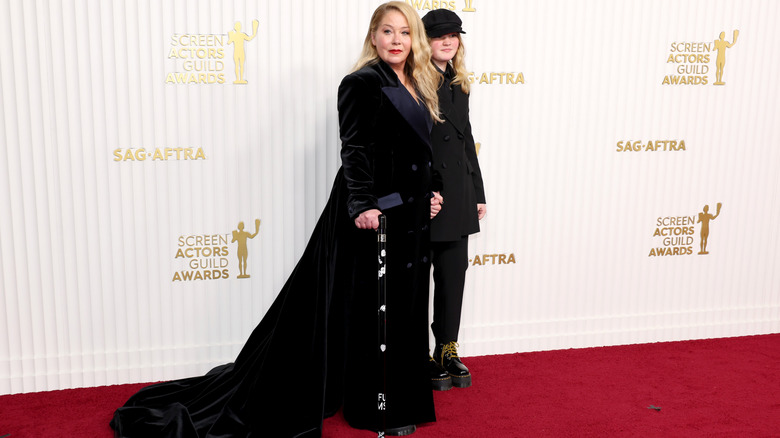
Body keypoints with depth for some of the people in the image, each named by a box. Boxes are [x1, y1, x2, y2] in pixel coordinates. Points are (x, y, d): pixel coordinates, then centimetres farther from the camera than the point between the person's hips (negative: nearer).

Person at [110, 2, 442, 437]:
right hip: (376, 214, -8)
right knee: (370, 307, 2)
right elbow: (354, 149, -18)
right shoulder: (362, 83, -10)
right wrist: (363, 204, -28)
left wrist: (431, 193, 12)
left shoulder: (418, 88, 15)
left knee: (403, 306, 15)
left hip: (412, 215, 8)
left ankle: (398, 396, 30)